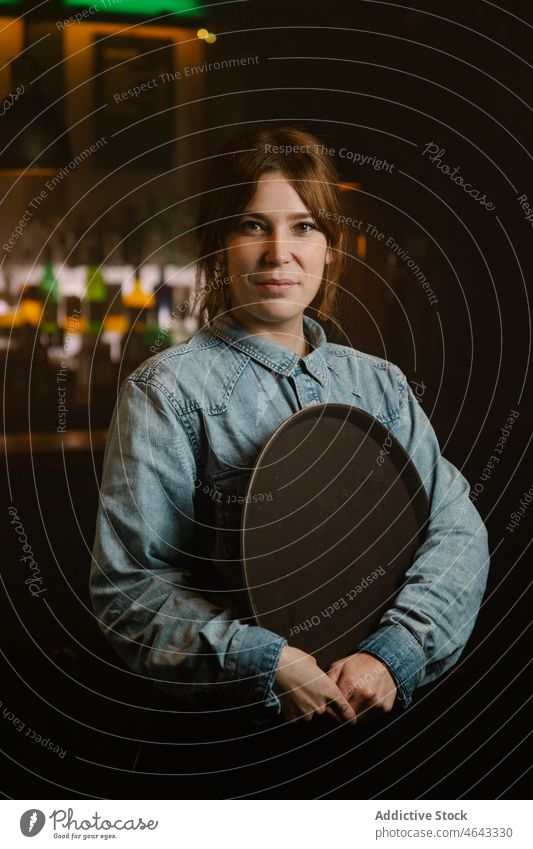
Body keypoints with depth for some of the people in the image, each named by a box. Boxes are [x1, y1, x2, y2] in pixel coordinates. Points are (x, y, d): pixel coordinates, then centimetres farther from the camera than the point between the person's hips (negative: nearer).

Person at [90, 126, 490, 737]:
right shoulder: (168, 390, -1)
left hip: (389, 694, 3)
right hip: (235, 720, -3)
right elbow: (126, 587, -4)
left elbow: (458, 531, 7)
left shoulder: (380, 382, 12)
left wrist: (393, 653, -9)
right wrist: (267, 664, -15)